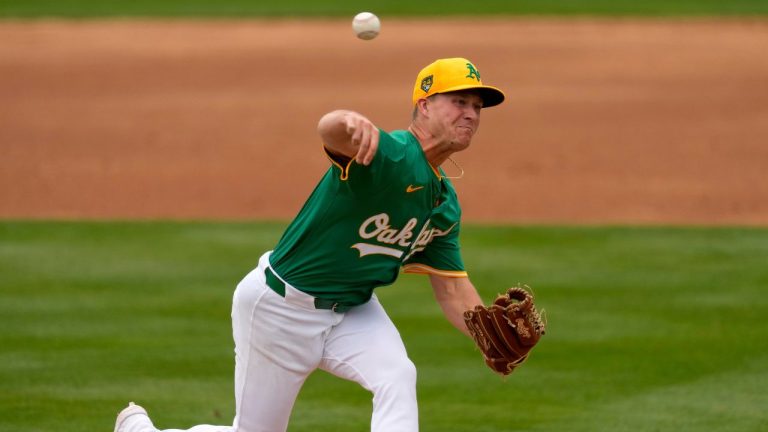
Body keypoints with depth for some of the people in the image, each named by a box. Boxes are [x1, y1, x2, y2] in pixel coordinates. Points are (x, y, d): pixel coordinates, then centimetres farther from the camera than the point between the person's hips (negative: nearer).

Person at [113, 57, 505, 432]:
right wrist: (350, 123, -74)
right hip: (281, 307, -7)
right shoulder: (391, 154, -26)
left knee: (398, 378, -25)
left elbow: (453, 289, 6)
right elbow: (327, 129, -48)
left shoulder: (444, 204, 1)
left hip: (353, 309, 7)